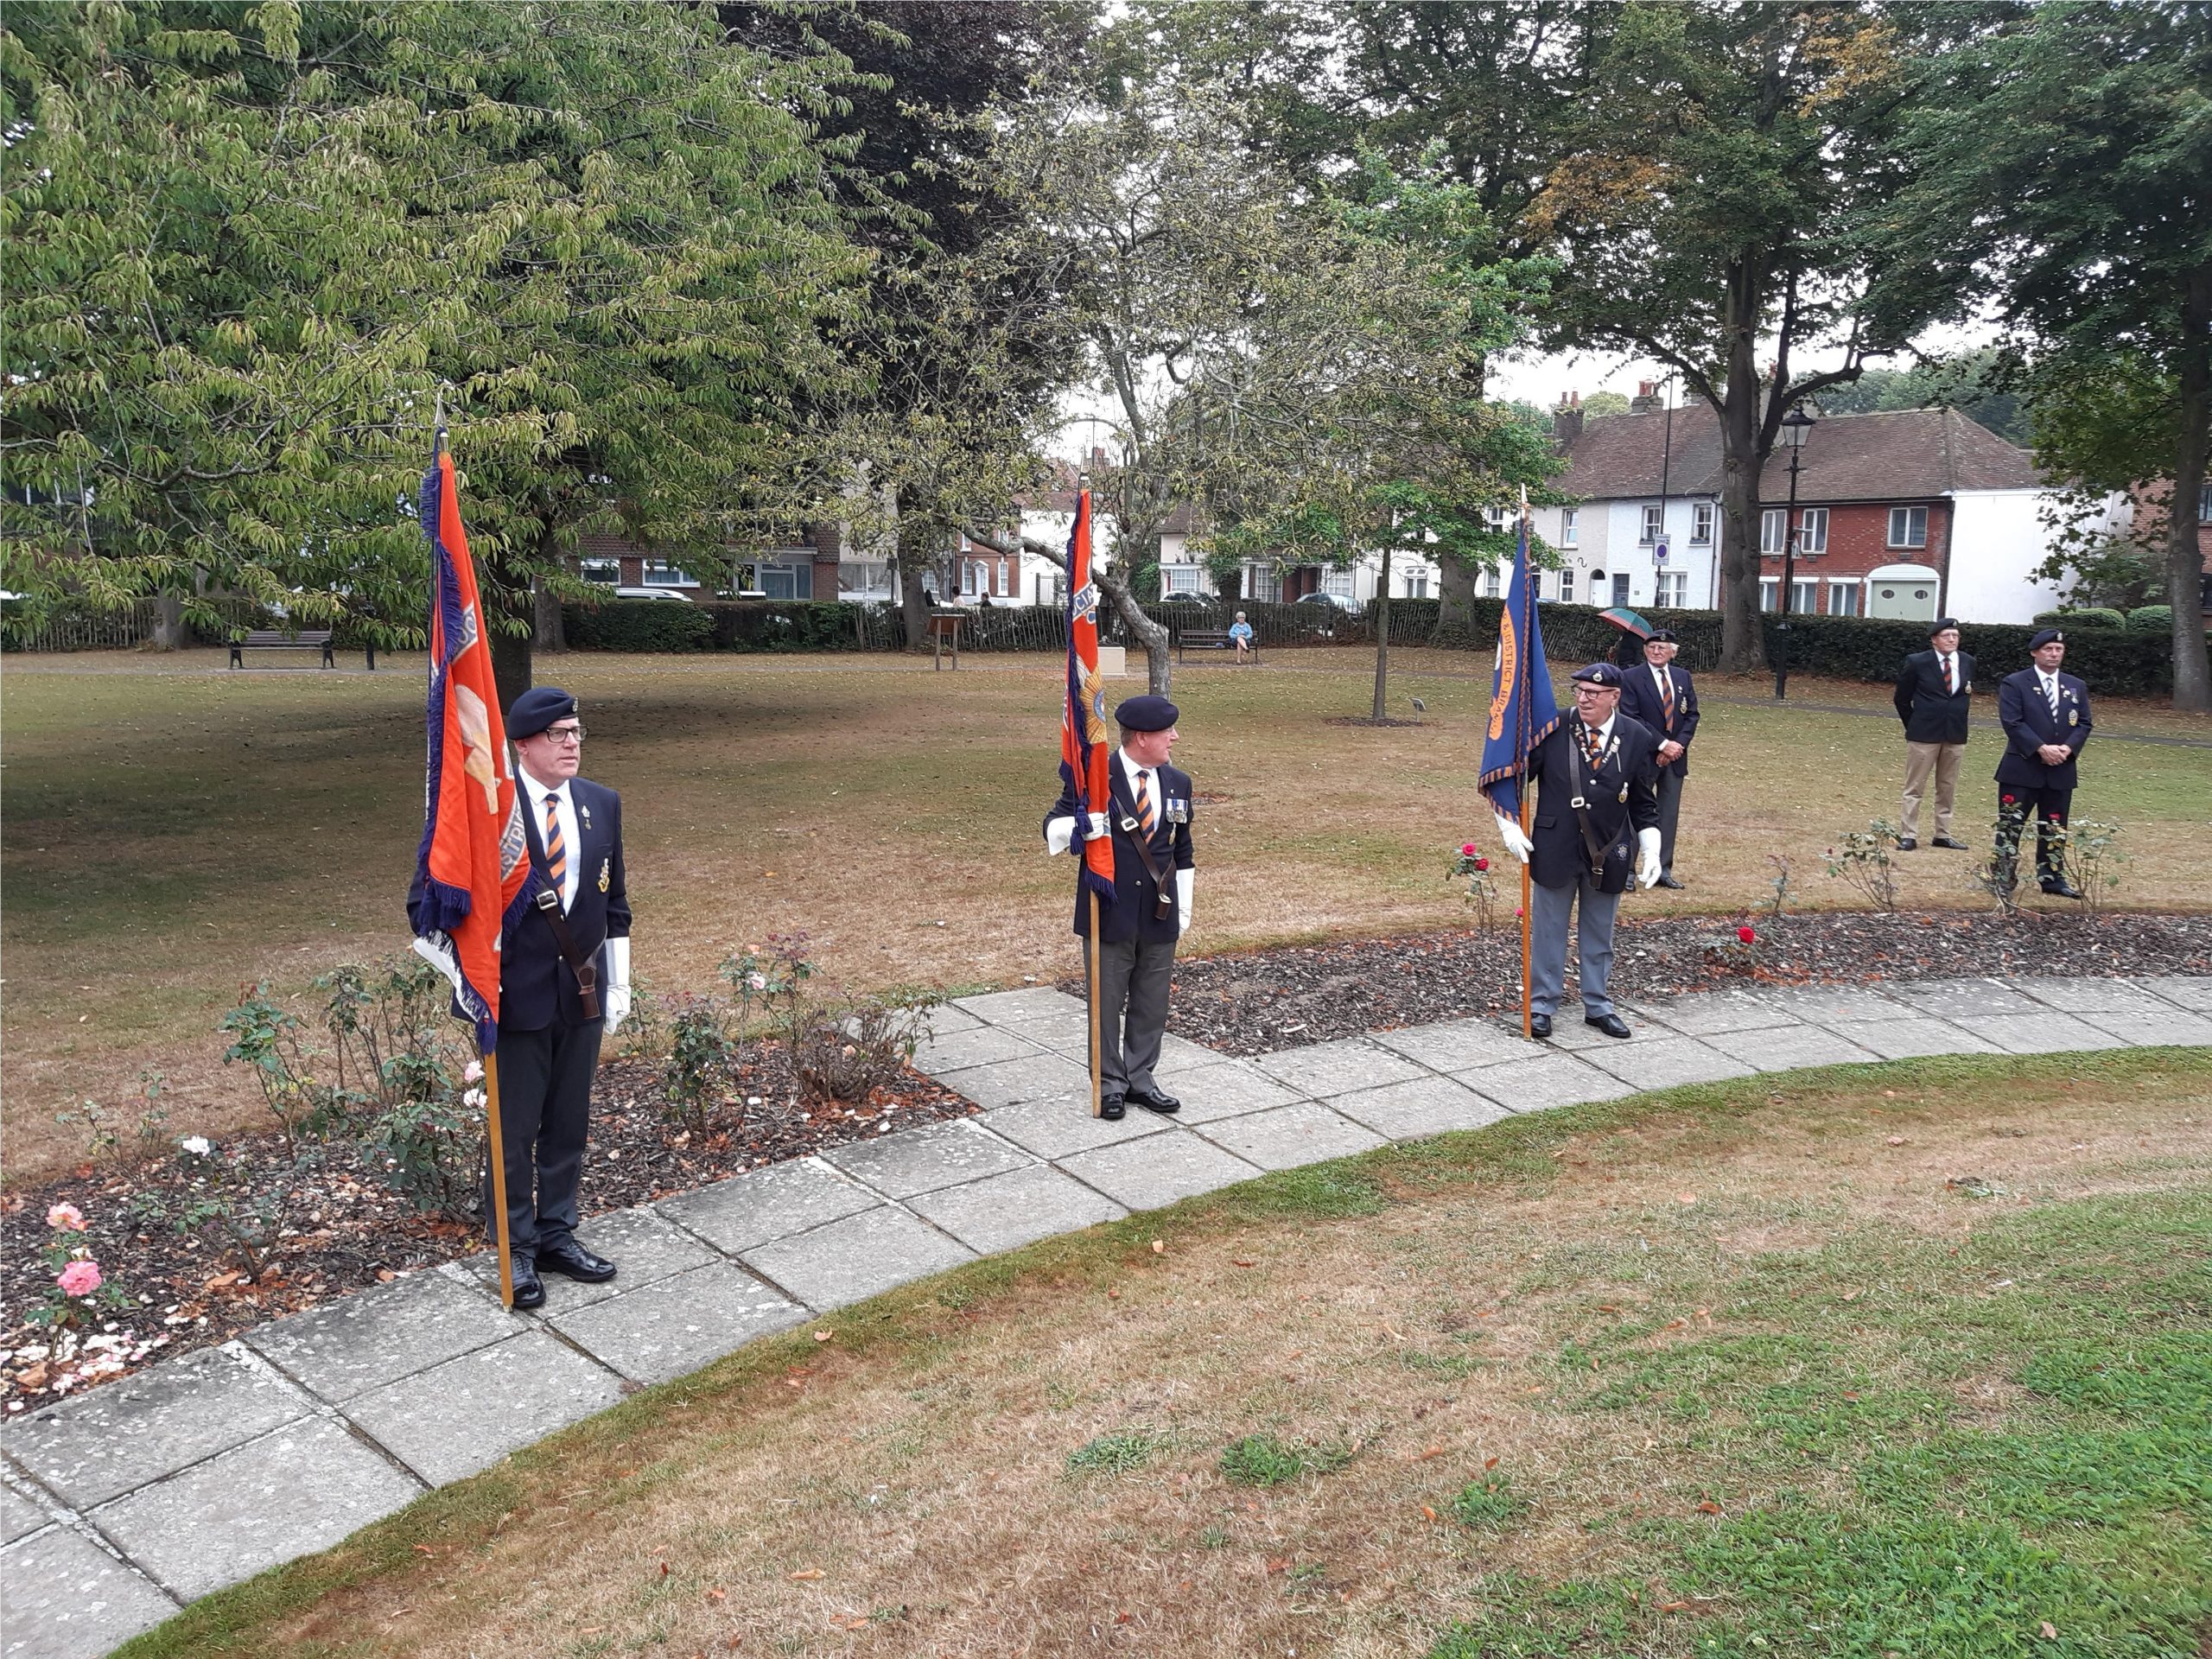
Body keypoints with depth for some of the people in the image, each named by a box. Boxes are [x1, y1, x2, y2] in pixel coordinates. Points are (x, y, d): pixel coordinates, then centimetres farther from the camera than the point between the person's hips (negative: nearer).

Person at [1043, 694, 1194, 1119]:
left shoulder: (1178, 783, 7)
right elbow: (1052, 829, -6)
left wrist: (1184, 908, 14)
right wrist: (1081, 826, -29)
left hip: (1160, 916, 4)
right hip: (1109, 913, -4)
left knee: (1151, 1004, 12)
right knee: (1106, 1002, 7)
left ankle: (1140, 1077, 27)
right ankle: (1109, 1083, 20)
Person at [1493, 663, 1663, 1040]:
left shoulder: (1638, 739, -2)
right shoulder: (1552, 729, -8)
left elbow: (1644, 803, 6)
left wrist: (1651, 851, 0)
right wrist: (1509, 825, -7)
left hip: (1608, 854, 2)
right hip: (1554, 849, -2)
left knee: (1600, 934, 15)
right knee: (1548, 930, 9)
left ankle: (1598, 1005, 29)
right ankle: (1542, 1005, 21)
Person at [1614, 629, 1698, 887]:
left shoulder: (1683, 677, 9)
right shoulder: (1631, 678, -7)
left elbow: (1692, 714, 8)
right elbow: (1631, 718, -13)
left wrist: (1678, 745, -7)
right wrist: (1663, 744, -17)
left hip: (1674, 756, 5)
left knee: (1669, 813, 7)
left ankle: (1663, 869, 15)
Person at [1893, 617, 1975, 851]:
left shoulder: (1968, 662, 3)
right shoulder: (1917, 662, -7)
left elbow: (1969, 694, 17)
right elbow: (1902, 698, 3)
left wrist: (1958, 722, 12)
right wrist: (1914, 725, 6)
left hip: (1955, 735, 4)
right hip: (1924, 734, -4)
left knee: (1948, 789, 10)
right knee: (1915, 788, 0)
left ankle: (1943, 835, 19)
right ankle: (1908, 836, 3)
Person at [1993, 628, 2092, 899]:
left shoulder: (2076, 687, 13)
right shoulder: (2014, 684, -3)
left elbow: (2083, 724, 8)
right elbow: (2012, 722, -12)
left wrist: (2067, 748, -11)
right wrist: (2042, 749, -19)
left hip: (2061, 770, 5)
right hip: (2021, 768, -5)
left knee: (2055, 829, 10)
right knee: (2010, 825, -3)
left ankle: (2052, 878, 17)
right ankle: (2003, 878, 2)